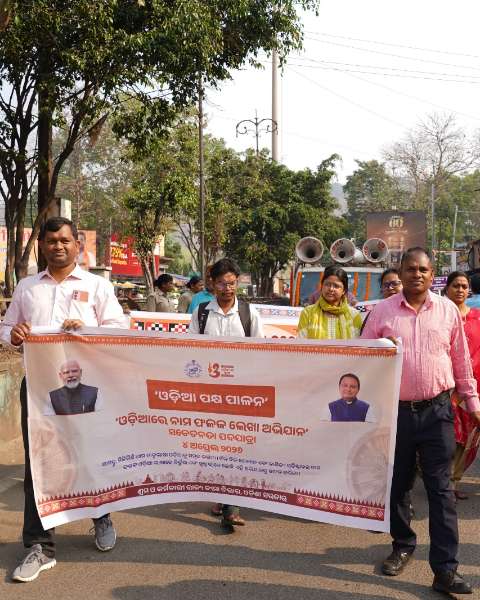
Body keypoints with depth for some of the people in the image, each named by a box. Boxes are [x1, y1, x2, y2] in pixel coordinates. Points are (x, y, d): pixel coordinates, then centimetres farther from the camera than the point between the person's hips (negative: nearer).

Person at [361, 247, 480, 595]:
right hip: (395, 409, 1)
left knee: (441, 488, 0)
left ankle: (445, 569, 5)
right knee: (397, 484, 13)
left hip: (436, 410, 0)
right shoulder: (383, 311, 1)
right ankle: (403, 546, 33)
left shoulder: (448, 310, 4)